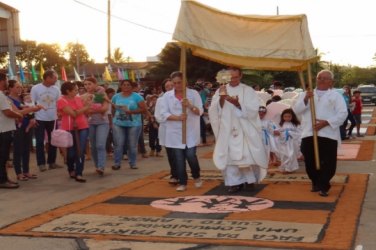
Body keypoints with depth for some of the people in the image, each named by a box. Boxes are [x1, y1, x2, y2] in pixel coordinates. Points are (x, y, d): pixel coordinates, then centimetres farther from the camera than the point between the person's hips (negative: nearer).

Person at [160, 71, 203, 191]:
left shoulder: (193, 93, 1)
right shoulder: (167, 95, 3)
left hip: (191, 131, -1)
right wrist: (178, 117, -20)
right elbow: (164, 114, -4)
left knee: (191, 155, -7)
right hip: (175, 132, 1)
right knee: (179, 158, 2)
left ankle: (196, 177, 19)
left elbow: (200, 111, -4)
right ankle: (182, 183, 12)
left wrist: (190, 106, -24)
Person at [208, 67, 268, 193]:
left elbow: (253, 109, -9)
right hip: (228, 130, 1)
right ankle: (235, 182, 4)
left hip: (245, 130, -1)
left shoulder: (248, 91, 3)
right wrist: (221, 98, -20)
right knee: (230, 155, -4)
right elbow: (214, 111, -2)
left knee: (248, 154, 1)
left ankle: (250, 178, 23)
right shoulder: (221, 90, 7)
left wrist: (237, 104, -22)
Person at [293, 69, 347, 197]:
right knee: (310, 162, 6)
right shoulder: (305, 94, 14)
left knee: (328, 163, -4)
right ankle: (316, 183, 27)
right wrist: (306, 99, -15)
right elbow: (296, 110, 1)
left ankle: (323, 186, 9)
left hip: (329, 134, -2)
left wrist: (326, 122, -16)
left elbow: (342, 113, -5)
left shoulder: (336, 95, 6)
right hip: (308, 134, 2)